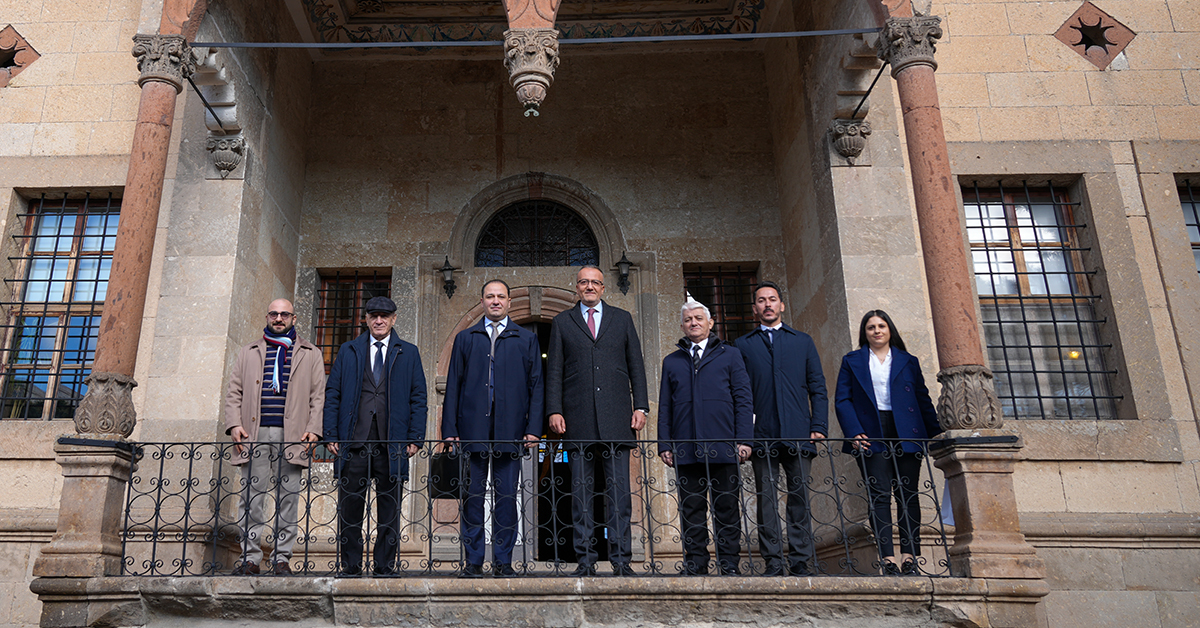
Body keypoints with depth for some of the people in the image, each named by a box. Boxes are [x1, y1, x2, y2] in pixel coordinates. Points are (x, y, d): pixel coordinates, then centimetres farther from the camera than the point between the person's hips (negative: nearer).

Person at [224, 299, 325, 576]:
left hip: (291, 434, -1)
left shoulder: (310, 354, 14)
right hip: (254, 433, 1)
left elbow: (318, 396, 8)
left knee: (288, 497, -2)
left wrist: (313, 429, -4)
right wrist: (234, 423, -1)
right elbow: (234, 392, 14)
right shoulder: (249, 352, 19)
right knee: (252, 496, -1)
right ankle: (250, 557, 5)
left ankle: (281, 558, 5)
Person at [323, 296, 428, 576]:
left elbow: (418, 398, 7)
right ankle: (350, 565, 13)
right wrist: (332, 435, 1)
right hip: (353, 442, 1)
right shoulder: (348, 351, 14)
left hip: (392, 444, -1)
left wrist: (415, 438, -2)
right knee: (350, 507, 3)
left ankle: (384, 565, 12)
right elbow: (332, 394, 10)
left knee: (389, 509, 3)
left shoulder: (408, 353, 11)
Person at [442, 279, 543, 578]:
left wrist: (533, 428, -4)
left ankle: (503, 561, 11)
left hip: (509, 430, 0)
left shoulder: (526, 339, 11)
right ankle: (473, 561, 12)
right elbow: (453, 385, 10)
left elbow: (536, 385, 7)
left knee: (507, 496, 2)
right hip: (472, 428, 1)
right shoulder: (465, 338, 13)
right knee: (473, 496, 3)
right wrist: (449, 429, 1)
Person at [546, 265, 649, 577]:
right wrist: (554, 410, -2)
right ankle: (585, 560, 7)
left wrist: (641, 407, 2)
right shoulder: (562, 322, 14)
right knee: (581, 491, 1)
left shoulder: (622, 318, 15)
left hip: (616, 417, 0)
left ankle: (621, 559, 4)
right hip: (578, 418, 0)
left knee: (619, 490, -1)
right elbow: (554, 371, 9)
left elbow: (636, 365, 12)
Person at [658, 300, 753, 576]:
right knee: (691, 509, 2)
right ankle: (696, 565, 9)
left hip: (723, 448, -1)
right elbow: (664, 406, 15)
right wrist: (664, 444, 5)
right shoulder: (671, 361, 18)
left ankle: (730, 565, 8)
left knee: (727, 508, 1)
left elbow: (743, 399, 6)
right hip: (686, 449, 2)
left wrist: (744, 439, -4)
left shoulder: (730, 355, 12)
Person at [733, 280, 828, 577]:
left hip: (798, 436, 1)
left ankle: (800, 561, 7)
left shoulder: (803, 341, 16)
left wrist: (819, 427, 0)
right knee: (766, 499, -1)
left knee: (800, 497, 1)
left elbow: (818, 389, 12)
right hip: (762, 436, -1)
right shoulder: (743, 345, 13)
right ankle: (773, 561, 4)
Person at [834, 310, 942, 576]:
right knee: (880, 495, -8)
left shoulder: (908, 362, 16)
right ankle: (888, 558, -9)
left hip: (906, 434, 2)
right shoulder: (852, 361, 11)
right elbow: (842, 400, 3)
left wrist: (937, 433, 6)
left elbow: (923, 400, 14)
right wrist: (854, 432, -11)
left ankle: (909, 556, 1)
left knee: (908, 494, -1)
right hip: (872, 435, -2)